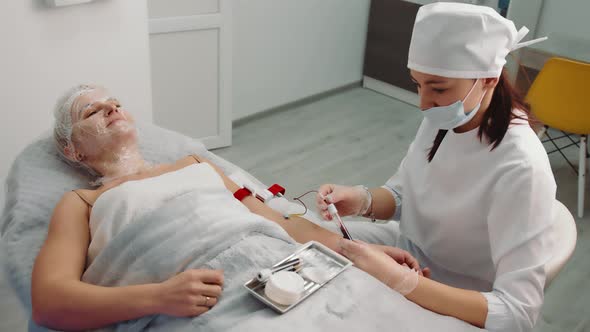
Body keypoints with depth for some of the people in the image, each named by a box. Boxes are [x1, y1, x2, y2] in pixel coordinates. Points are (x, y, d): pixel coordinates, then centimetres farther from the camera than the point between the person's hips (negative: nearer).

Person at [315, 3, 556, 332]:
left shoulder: (521, 168, -32)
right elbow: (402, 194, 3)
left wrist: (398, 280, -39)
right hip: (407, 251, 6)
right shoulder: (442, 120, -11)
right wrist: (363, 201, -19)